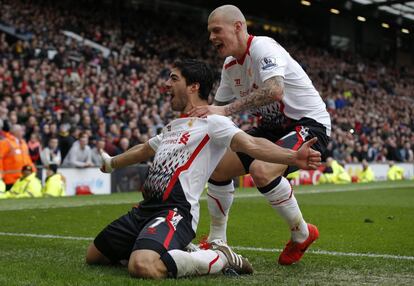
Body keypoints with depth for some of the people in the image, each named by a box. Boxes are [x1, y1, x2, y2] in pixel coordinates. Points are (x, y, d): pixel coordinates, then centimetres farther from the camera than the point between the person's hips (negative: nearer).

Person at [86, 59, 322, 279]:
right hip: (146, 208, 9)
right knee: (94, 255, 15)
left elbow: (251, 144, -21)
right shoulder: (173, 126, 21)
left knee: (143, 267, -36)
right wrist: (110, 163, 55)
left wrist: (293, 157, -38)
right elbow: (142, 151, 40)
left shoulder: (212, 121, -5)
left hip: (175, 211, -9)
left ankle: (220, 259, -10)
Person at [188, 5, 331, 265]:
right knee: (218, 167, -1)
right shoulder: (230, 65, 6)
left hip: (309, 123, -9)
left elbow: (275, 90, -40)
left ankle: (302, 234, -10)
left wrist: (226, 110, -41)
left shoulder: (263, 48, -22)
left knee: (261, 170, -33)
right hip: (273, 127, 9)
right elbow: (217, 109, 15)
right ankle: (216, 242, 13)